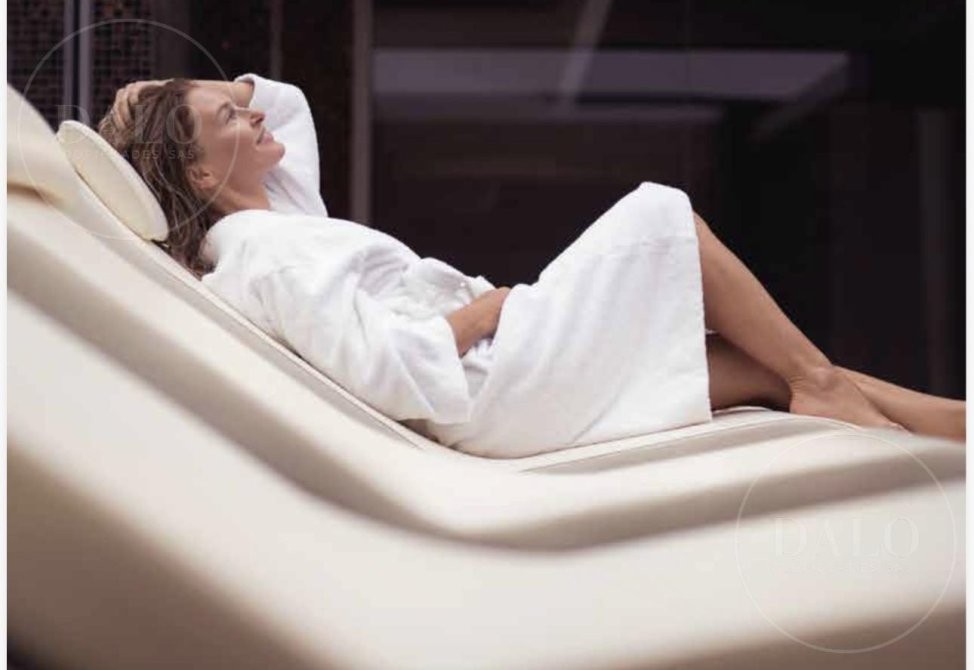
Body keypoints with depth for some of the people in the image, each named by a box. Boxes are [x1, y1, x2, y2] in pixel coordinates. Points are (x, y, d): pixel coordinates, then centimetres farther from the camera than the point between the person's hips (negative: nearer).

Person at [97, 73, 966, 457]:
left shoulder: (265, 221, 14)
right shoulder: (264, 255, -16)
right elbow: (381, 368, -25)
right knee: (666, 214, -5)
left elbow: (286, 103, 28)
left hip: (498, 380, 9)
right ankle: (825, 383, 5)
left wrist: (186, 97, 11)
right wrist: (488, 307, -13)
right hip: (493, 386, -9)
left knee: (763, 366, 4)